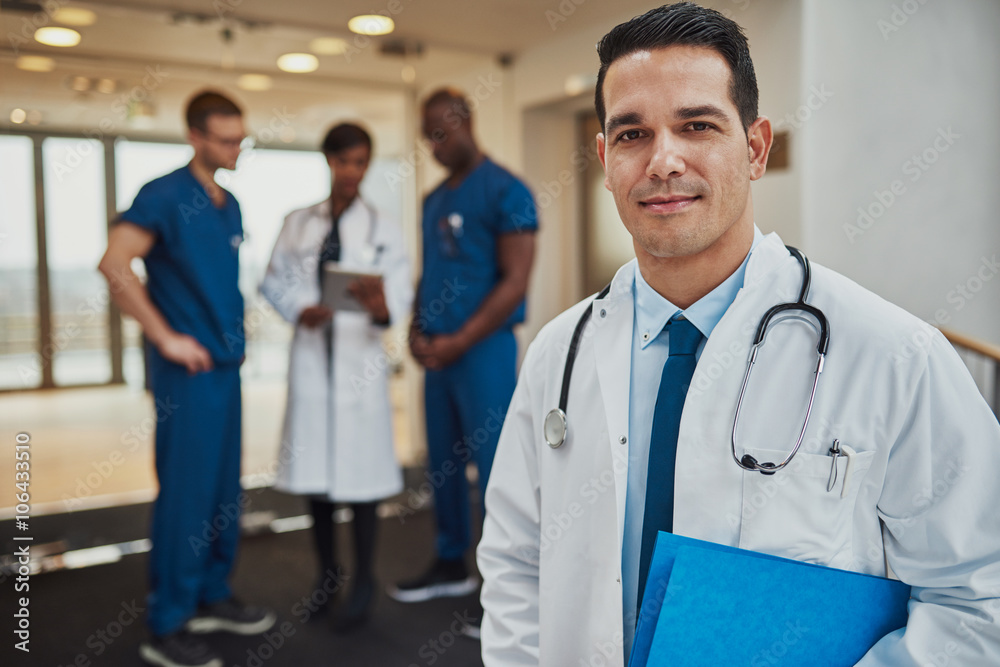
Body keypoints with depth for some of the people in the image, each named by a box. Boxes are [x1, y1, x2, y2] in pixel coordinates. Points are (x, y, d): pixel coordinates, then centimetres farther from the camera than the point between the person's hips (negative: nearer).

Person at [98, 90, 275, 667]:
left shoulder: (229, 205, 14)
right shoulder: (165, 196, -9)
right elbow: (115, 264, -19)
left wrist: (235, 333, 13)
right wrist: (167, 337, -18)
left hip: (226, 363, 8)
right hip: (187, 368, -8)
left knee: (225, 488, 14)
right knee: (186, 492, -3)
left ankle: (213, 597, 28)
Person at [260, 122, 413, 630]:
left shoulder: (382, 228, 3)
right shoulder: (298, 224, 10)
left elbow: (400, 293, -9)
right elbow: (273, 280, 11)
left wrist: (382, 307, -32)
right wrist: (299, 310, -9)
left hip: (359, 359, -2)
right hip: (311, 355, 3)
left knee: (359, 468, -1)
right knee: (313, 466, 9)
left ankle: (363, 582, 16)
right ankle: (326, 573, 28)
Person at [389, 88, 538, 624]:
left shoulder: (505, 192, -8)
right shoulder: (434, 200, 16)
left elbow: (515, 282, -14)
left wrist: (459, 342, -16)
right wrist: (416, 330, 2)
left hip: (483, 350, -7)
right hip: (439, 353, 7)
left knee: (494, 466, -3)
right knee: (442, 463, 14)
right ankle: (452, 566, 29)